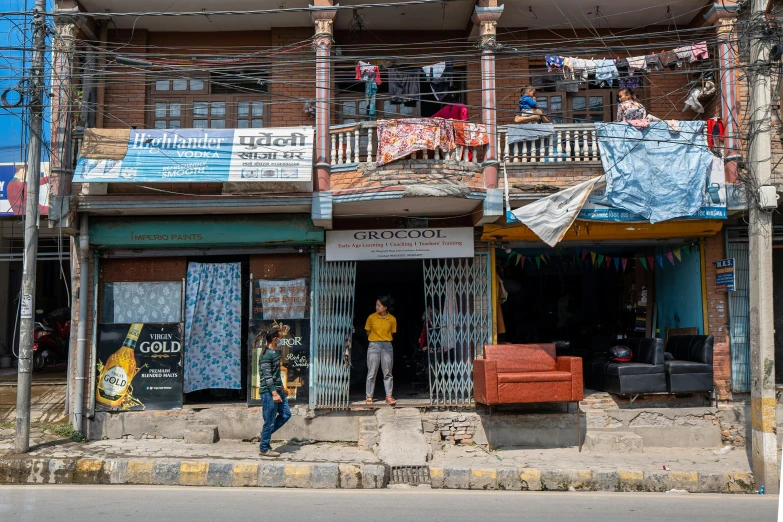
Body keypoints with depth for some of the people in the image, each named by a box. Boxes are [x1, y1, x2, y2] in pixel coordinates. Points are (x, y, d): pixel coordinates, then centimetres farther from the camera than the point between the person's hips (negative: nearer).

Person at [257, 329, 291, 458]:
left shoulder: (275, 352, 12)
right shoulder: (266, 355, -17)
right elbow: (267, 376, -21)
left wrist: (282, 388, 25)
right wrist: (274, 393, -24)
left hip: (277, 390, 10)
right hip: (268, 392, -10)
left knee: (286, 414, 12)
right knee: (270, 421, -1)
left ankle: (265, 433, 24)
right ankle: (264, 449, 11)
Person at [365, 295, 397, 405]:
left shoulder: (392, 319, -3)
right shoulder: (371, 317, -4)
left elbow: (392, 333, 9)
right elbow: (368, 332, 8)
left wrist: (385, 340, 8)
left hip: (387, 346, 1)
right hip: (373, 346, -1)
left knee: (388, 372, 3)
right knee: (371, 373, 1)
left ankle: (389, 396, 7)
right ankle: (369, 396, 7)